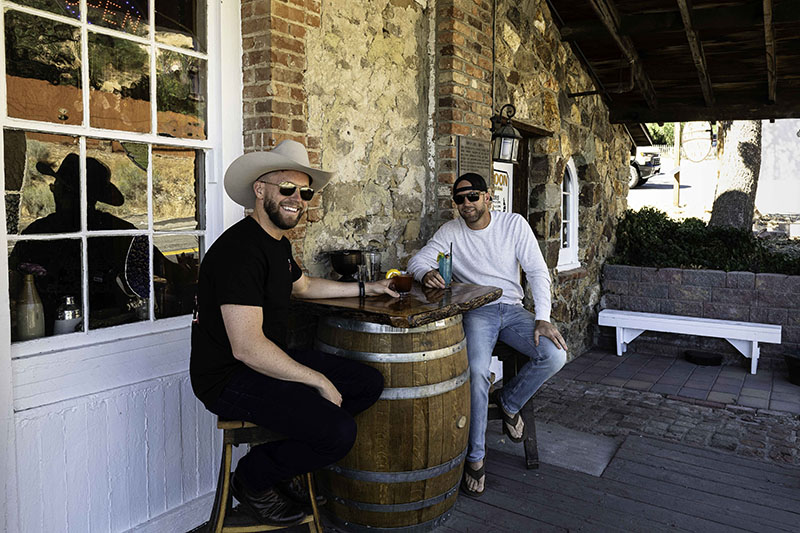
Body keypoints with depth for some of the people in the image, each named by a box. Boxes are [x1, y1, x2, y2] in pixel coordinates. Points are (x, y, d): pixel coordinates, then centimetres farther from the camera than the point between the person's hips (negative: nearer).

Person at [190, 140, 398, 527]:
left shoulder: (277, 242, 10)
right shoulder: (241, 248, -22)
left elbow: (304, 286, 30)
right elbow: (247, 347, -28)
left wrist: (365, 288, 27)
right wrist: (318, 381, -20)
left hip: (271, 361, 10)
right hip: (230, 378, -10)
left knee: (369, 384, 3)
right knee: (339, 432, -24)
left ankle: (285, 459, 13)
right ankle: (253, 479, 5)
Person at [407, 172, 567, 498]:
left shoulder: (513, 224, 2)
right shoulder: (451, 231, 3)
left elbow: (537, 272, -1)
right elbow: (416, 261, -2)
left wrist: (542, 318, -14)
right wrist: (426, 273, -29)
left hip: (512, 309, 2)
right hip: (476, 312, -2)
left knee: (555, 355, -22)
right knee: (476, 371, -29)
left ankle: (509, 401, 6)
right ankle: (474, 457, -12)